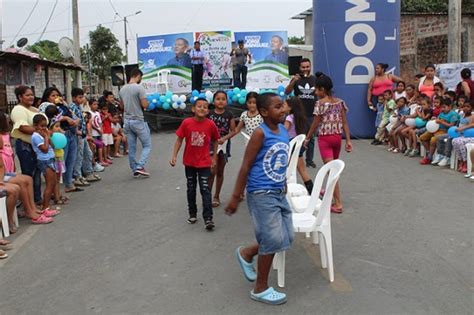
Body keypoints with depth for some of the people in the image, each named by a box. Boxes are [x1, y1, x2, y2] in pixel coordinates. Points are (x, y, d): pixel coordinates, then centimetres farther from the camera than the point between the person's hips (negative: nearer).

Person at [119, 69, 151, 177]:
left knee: (131, 147, 10)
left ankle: (134, 170, 15)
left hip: (127, 121, 7)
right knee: (147, 145, 4)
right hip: (138, 121, -7)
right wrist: (147, 102, 3)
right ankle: (140, 167, -7)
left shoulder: (122, 89, 8)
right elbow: (145, 105, -18)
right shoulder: (139, 88, -14)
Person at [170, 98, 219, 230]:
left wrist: (214, 157, 5)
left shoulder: (210, 124, -12)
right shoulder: (186, 123, -12)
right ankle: (192, 214, 30)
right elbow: (179, 140, -4)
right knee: (191, 189, 15)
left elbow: (215, 140, 3)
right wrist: (174, 156, -9)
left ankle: (208, 218, -3)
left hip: (204, 162, -1)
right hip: (189, 162, 2)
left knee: (205, 190, -5)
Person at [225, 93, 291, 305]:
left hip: (279, 193, 8)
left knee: (287, 238, 12)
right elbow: (246, 166, -15)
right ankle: (260, 289, 18)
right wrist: (235, 197, -13)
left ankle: (246, 253, 35)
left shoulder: (284, 130, 6)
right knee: (273, 240, -2)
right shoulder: (260, 133, -16)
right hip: (262, 194, -8)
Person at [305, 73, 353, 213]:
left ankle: (338, 203, -10)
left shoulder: (320, 103, -12)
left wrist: (307, 138, 4)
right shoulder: (340, 102, 5)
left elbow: (315, 124, -8)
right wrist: (348, 140, 5)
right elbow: (344, 123, 4)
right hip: (337, 137, 6)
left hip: (325, 138, -6)